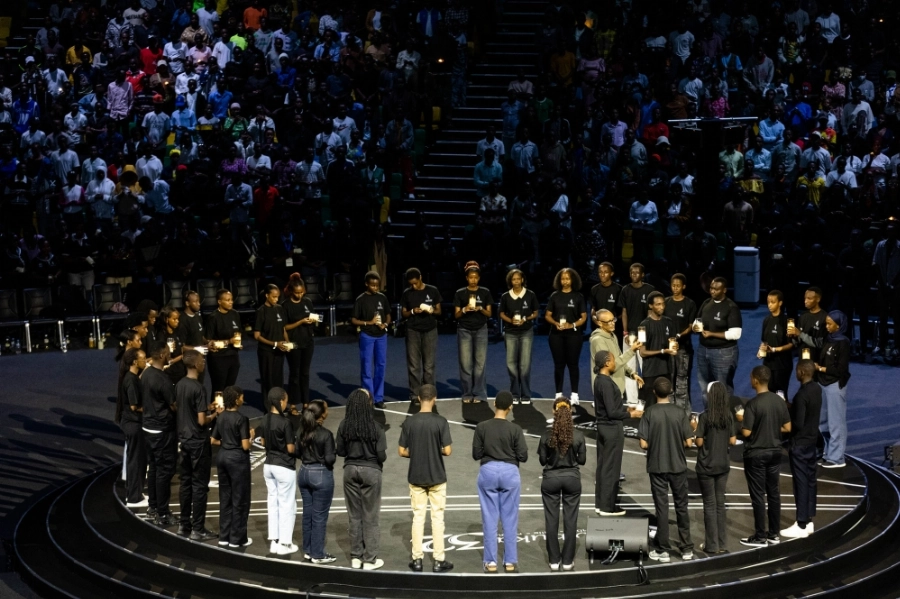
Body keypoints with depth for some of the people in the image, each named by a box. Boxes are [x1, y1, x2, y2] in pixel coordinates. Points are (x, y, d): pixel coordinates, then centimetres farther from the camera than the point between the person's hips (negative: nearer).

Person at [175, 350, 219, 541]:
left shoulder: (180, 385, 5)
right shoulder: (198, 388, -20)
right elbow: (202, 421, -22)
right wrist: (215, 414, -5)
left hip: (185, 439, 8)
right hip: (198, 442, -8)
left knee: (185, 482, 14)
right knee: (199, 485, -2)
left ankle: (184, 525, 20)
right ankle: (198, 530, 1)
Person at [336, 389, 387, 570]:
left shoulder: (344, 426, -6)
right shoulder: (375, 426, -15)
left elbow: (339, 451, 0)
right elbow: (381, 455, -14)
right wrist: (380, 460, 8)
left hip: (350, 470, 3)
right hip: (371, 471, -3)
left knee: (354, 516, 12)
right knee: (370, 517, 6)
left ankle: (356, 557, 17)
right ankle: (370, 560, 9)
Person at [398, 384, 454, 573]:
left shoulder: (409, 422, -5)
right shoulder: (440, 421, -13)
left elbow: (402, 451, -3)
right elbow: (447, 451, -13)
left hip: (416, 477, 2)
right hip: (437, 477, -2)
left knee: (418, 517, 9)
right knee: (437, 518, 5)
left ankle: (417, 560, 11)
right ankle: (439, 561, 7)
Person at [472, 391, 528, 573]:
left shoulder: (482, 427, -6)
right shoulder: (515, 429, -8)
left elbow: (476, 454, -1)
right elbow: (523, 456, -6)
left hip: (488, 472, 1)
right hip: (509, 473, -1)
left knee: (490, 519, 6)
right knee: (510, 519, 7)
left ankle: (491, 562, 7)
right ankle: (510, 562, 9)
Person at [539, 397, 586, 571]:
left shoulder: (547, 435, -10)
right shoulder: (578, 435, -9)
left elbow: (542, 460, -4)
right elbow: (582, 460, -2)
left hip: (551, 479, 0)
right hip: (572, 478, 0)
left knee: (551, 521, 8)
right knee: (570, 521, 7)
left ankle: (554, 561, 12)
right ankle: (568, 561, 10)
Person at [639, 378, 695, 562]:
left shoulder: (650, 413, -10)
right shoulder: (679, 412, -6)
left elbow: (643, 444, -12)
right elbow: (688, 442, -6)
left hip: (657, 467, -1)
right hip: (678, 466, 1)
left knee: (662, 508, 5)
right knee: (681, 507, 12)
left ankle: (663, 550, 8)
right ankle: (687, 549, 16)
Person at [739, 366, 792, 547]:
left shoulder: (753, 404, -18)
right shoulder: (779, 401, 0)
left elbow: (746, 432, -19)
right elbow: (787, 428, 5)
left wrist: (742, 420, 0)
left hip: (756, 454, -6)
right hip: (774, 452, 6)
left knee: (758, 495, 0)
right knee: (773, 493, 13)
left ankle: (760, 537, 5)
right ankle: (774, 534, 19)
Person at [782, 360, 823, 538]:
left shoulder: (801, 394, -24)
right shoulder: (817, 389, 3)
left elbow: (798, 424, -23)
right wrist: (791, 407, 9)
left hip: (800, 443, -9)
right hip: (812, 440, 9)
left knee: (801, 483, -2)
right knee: (810, 480, 14)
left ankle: (801, 526, 3)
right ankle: (809, 521, 23)